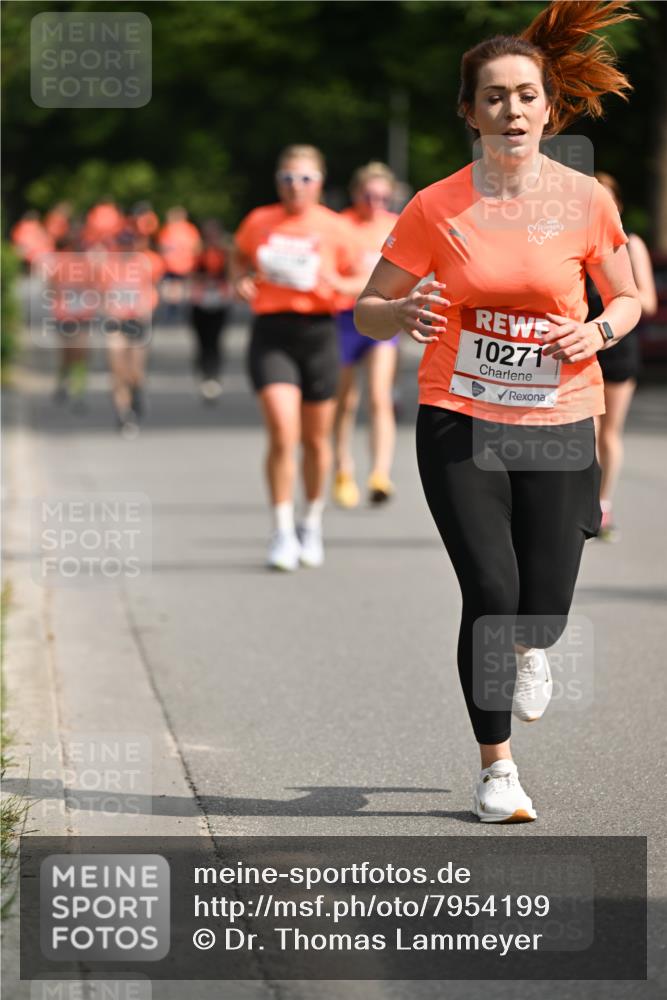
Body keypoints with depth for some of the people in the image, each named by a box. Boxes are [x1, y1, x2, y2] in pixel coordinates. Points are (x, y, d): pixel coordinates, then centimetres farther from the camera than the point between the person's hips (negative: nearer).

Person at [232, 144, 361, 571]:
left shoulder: (336, 228, 2)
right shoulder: (259, 222, 5)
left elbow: (360, 283, 8)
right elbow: (239, 258, 24)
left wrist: (335, 283, -13)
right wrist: (241, 280, 2)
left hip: (318, 332, 1)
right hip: (271, 332, -1)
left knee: (316, 440, 10)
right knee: (283, 434, -16)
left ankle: (313, 523, 32)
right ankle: (282, 532, -8)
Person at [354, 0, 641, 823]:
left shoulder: (585, 201, -2)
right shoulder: (436, 209, -5)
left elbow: (627, 300, 11)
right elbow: (366, 311, 2)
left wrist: (598, 330, -11)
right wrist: (402, 313, -21)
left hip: (557, 424, 1)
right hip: (459, 423, -1)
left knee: (542, 611, 0)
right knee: (490, 593, -10)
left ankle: (528, 650, 41)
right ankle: (496, 768, 9)